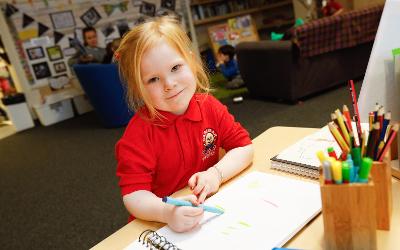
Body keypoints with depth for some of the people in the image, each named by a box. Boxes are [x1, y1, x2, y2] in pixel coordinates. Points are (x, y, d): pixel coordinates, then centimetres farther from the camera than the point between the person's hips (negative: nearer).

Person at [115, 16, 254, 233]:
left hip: (211, 206, 2)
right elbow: (133, 195, -20)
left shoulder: (210, 107, -5)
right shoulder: (139, 133, -17)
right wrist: (168, 213, -38)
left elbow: (244, 148, -1)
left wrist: (216, 173, -18)